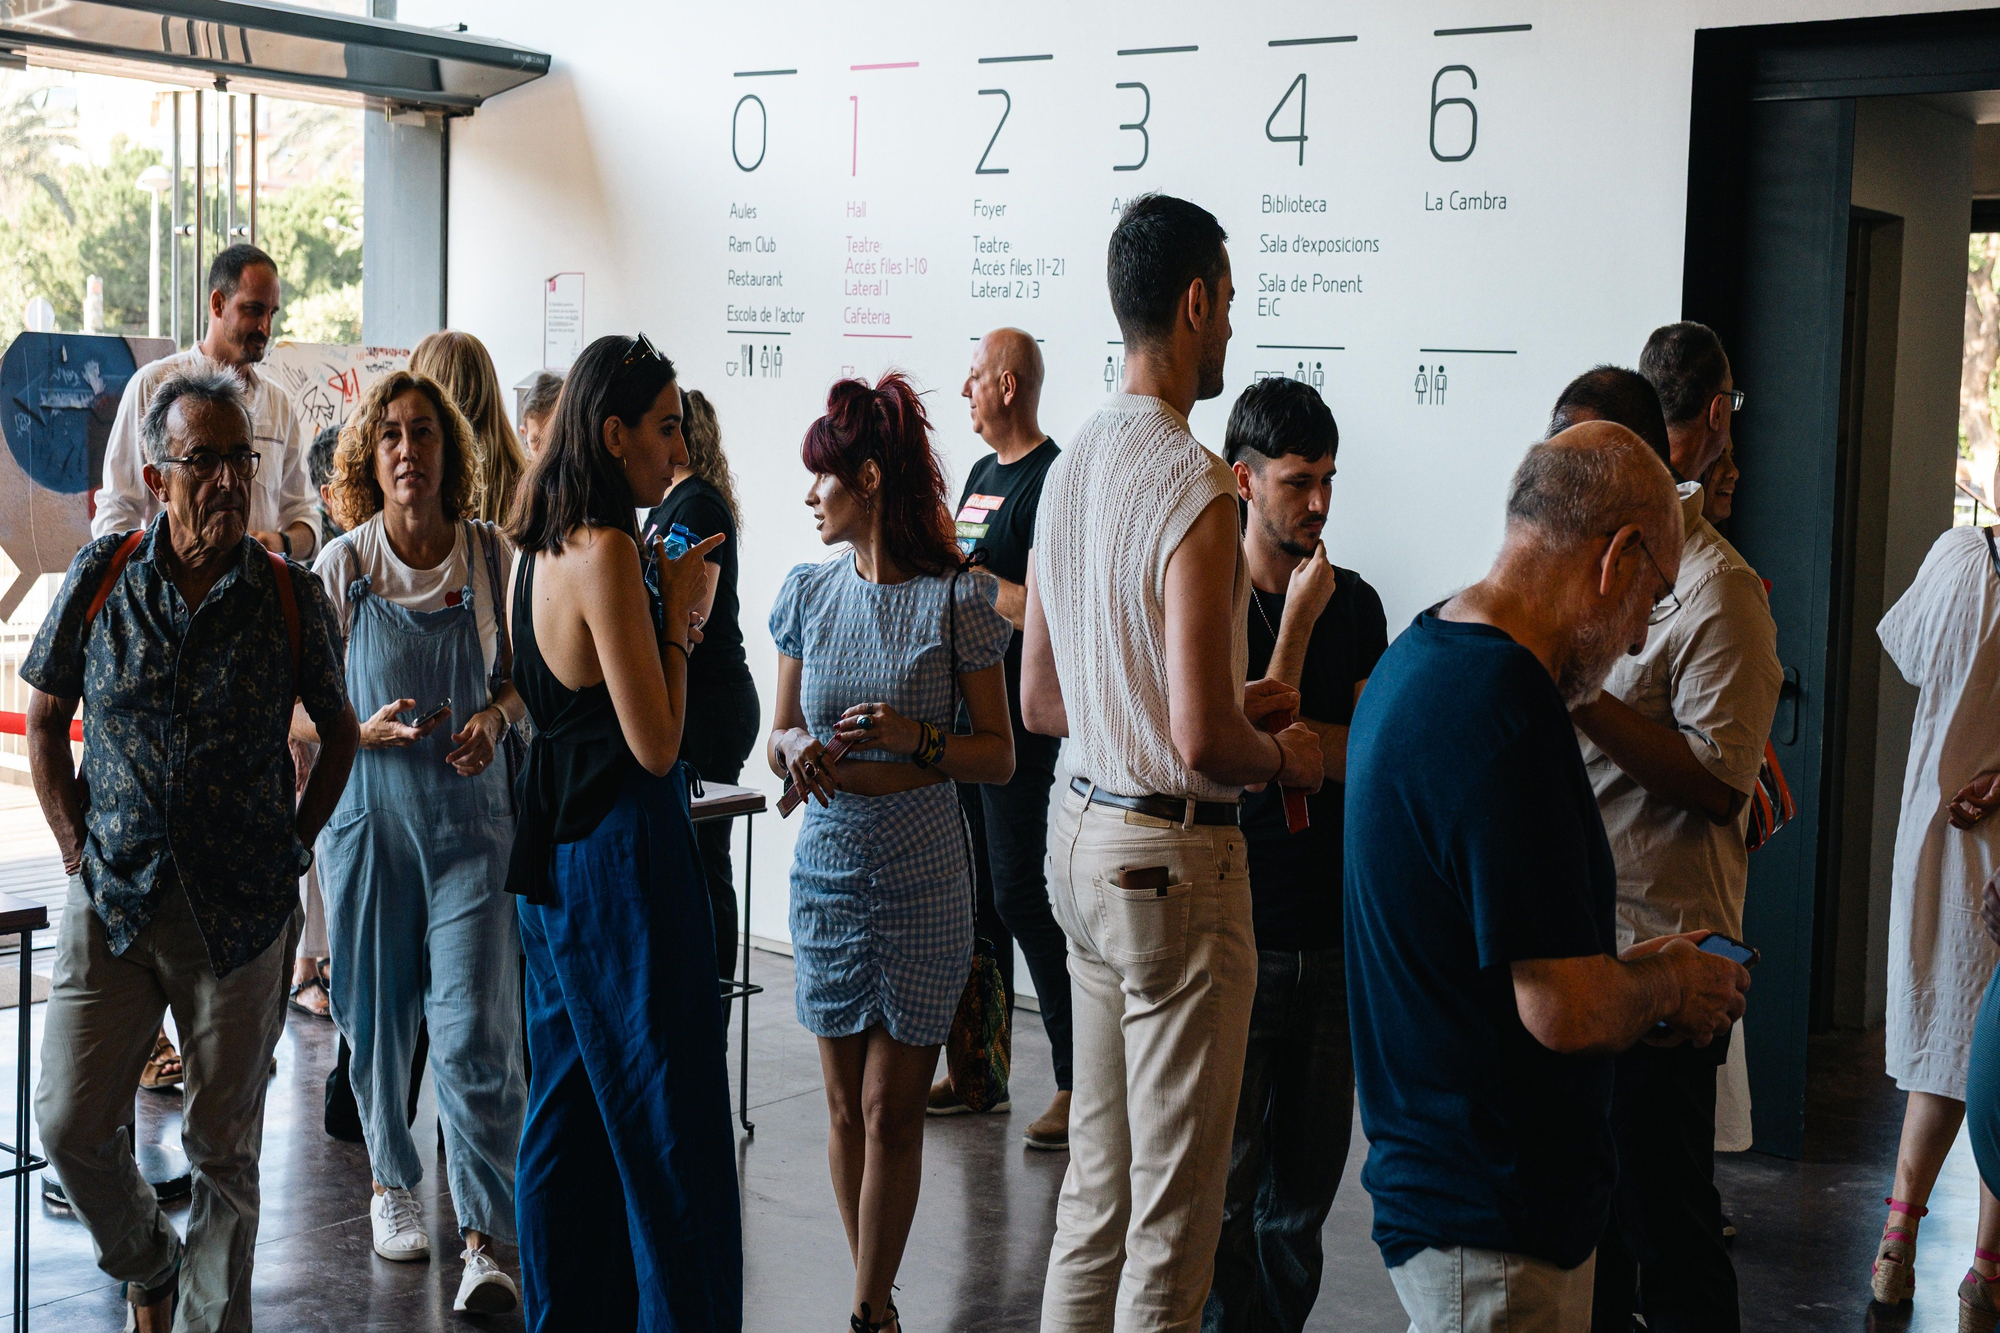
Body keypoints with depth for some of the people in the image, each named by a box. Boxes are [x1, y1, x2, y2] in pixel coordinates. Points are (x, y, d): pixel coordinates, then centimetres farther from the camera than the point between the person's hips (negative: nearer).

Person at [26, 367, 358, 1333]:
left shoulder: (289, 595, -3)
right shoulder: (99, 578, -1)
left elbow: (339, 732, 10)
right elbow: (44, 720, 9)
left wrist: (294, 849, 4)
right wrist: (77, 848, 3)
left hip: (243, 911, -1)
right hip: (111, 899, 1)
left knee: (224, 1146, 6)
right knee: (70, 1126, 2)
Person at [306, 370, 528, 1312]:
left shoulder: (491, 556, -1)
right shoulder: (342, 565, -3)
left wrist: (495, 716, -9)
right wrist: (372, 729, -16)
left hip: (472, 812, 0)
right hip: (370, 809, 0)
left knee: (474, 1027, -8)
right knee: (379, 1014, 11)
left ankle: (483, 1239, -2)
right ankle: (392, 1181, 35)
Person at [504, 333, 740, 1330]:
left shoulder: (542, 549, 10)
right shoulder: (608, 552, -18)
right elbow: (656, 745, -20)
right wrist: (677, 613, -10)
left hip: (554, 838, 10)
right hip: (623, 845, -10)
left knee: (573, 1103, 17)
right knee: (666, 1118, -3)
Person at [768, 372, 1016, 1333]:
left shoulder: (957, 598, -7)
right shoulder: (807, 594, 6)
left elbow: (999, 756, -4)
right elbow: (779, 732, 12)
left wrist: (917, 738, -21)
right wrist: (795, 748, -10)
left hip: (922, 877, -4)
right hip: (827, 865, 4)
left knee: (891, 1107, 2)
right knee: (846, 1102, 10)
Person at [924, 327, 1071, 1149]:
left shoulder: (1050, 479, -13)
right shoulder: (983, 473, 16)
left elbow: (1039, 609, -22)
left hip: (1016, 718, -9)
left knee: (1021, 894, -8)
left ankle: (1078, 1081, -1)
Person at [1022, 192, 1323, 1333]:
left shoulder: (1069, 470, 8)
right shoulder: (1197, 489, -20)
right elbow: (1202, 745, -24)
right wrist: (1286, 757, -3)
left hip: (1083, 837, 9)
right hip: (1176, 855, -9)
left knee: (1098, 1174, 19)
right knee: (1176, 1201, 3)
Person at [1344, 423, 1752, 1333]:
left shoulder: (1416, 660, 9)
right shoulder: (1506, 708, -25)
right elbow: (1567, 1011, -25)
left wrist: (1633, 972, 16)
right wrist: (1667, 985, -5)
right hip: (1495, 1223, -10)